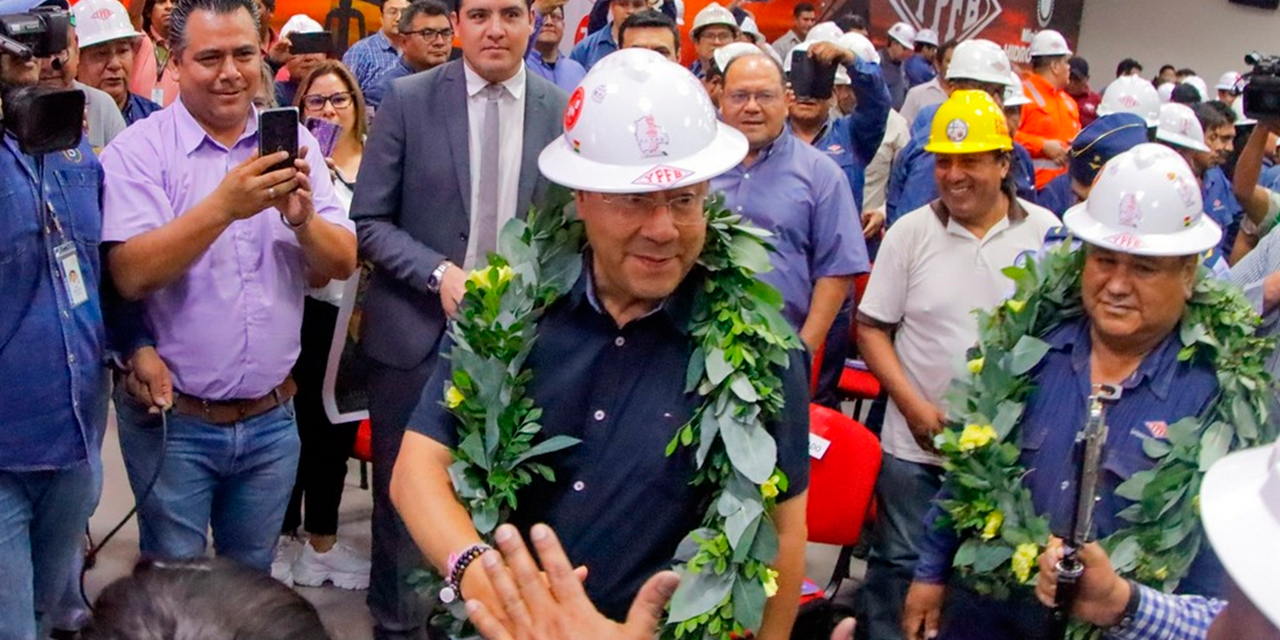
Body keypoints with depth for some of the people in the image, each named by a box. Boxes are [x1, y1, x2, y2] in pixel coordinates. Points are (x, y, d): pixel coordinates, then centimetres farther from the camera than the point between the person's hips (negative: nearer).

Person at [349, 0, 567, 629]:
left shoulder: (563, 111, 1)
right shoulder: (408, 99, -4)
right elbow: (369, 220, -4)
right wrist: (439, 273, -18)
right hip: (416, 332, -1)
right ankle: (395, 620, 33)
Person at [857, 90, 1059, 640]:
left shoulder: (1046, 232, -2)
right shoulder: (910, 232, -3)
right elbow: (871, 328, -1)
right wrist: (914, 405, -12)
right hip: (916, 443, 0)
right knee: (899, 563, 9)